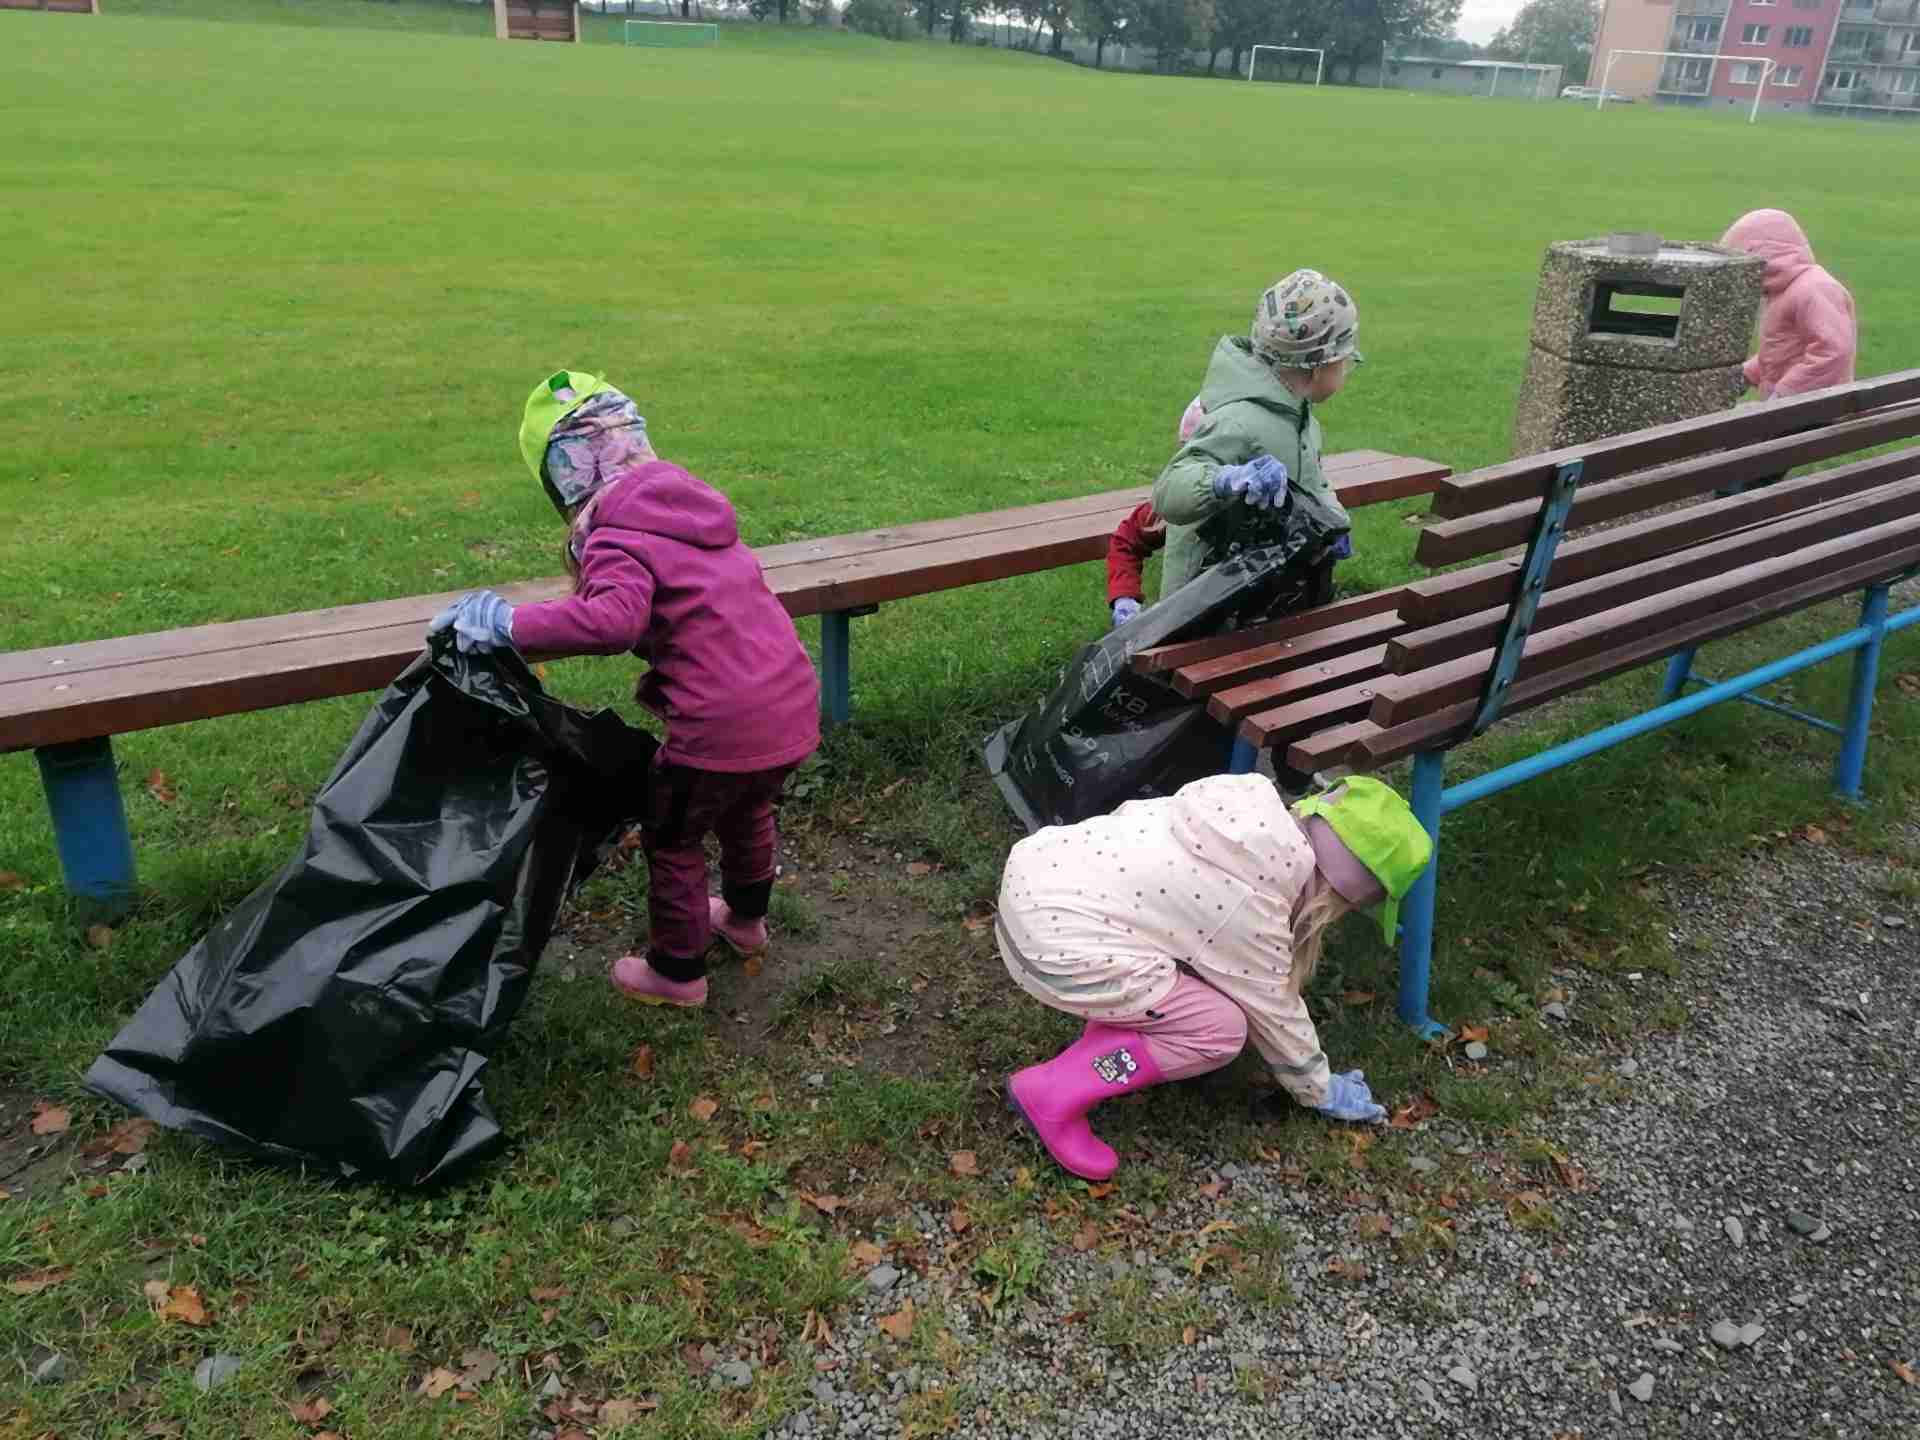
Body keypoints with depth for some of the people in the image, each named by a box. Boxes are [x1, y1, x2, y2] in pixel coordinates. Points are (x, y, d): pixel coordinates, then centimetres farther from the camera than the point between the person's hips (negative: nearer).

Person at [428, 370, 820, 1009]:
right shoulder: (691, 499, 13)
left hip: (723, 725, -8)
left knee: (671, 840, 17)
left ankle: (677, 972, 34)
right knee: (747, 812, 33)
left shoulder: (615, 536, -13)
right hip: (794, 703, 8)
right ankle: (745, 919, 56)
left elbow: (613, 621, -32)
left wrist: (512, 623, -26)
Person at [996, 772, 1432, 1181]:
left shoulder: (1249, 807, 9)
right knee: (1221, 1029, -2)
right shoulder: (1252, 910, -11)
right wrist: (1323, 1093, 21)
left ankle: (1109, 1034, 24)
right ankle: (1055, 1093, -2)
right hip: (1057, 946, -9)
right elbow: (1275, 1014, 2)